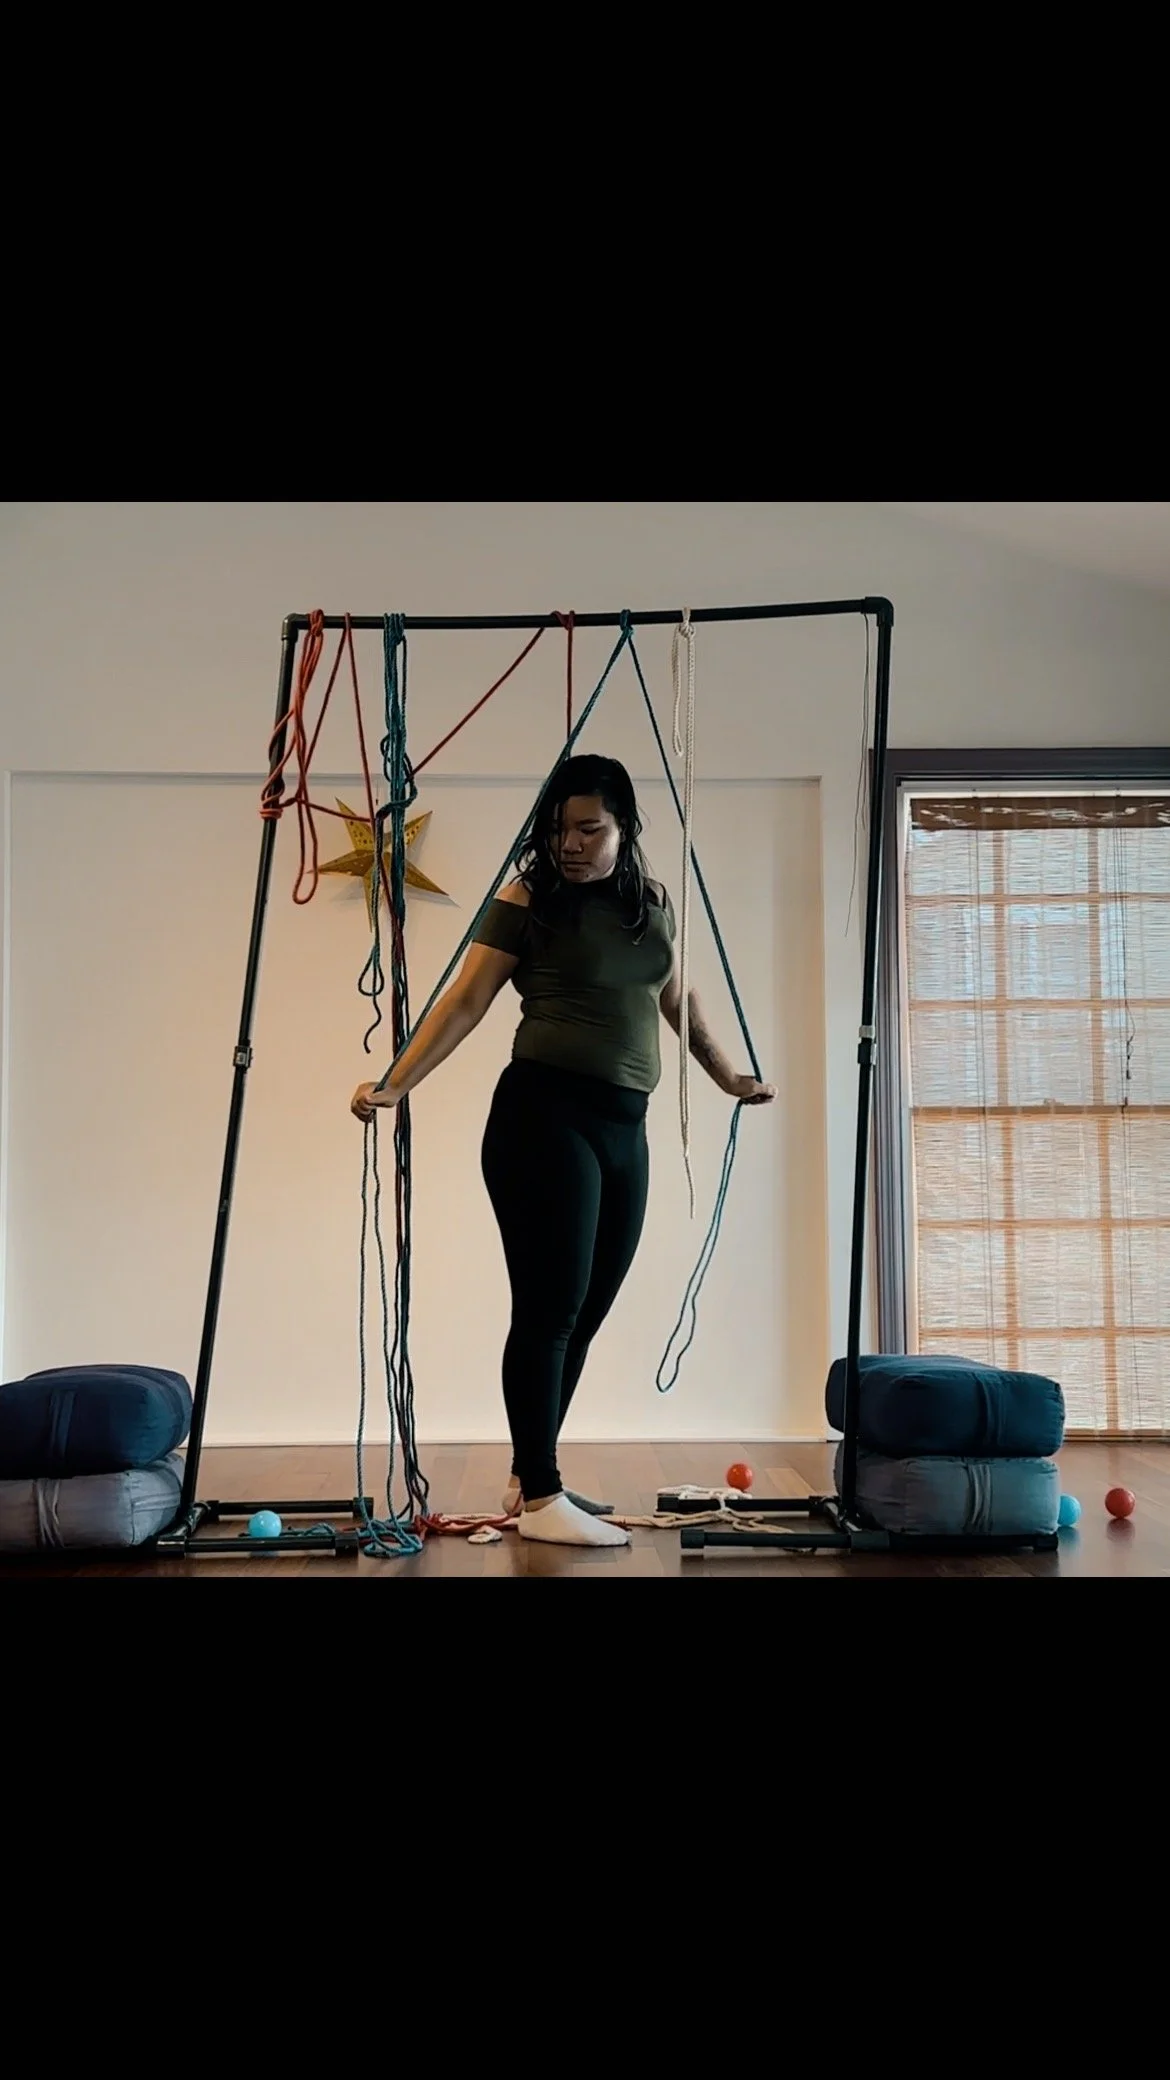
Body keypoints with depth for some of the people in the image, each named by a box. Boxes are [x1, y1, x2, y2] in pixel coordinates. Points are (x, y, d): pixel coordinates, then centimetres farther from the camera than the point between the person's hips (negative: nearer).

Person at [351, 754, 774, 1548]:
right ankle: (540, 1499, 2)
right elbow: (464, 1002, -7)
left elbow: (677, 1000, 25)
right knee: (550, 1310, -5)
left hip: (625, 1128, 6)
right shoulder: (527, 901, -4)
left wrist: (728, 1078, 32)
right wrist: (395, 1085, -14)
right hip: (544, 1117, -6)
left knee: (584, 1315, 10)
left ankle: (530, 1478, 22)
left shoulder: (655, 903, 12)